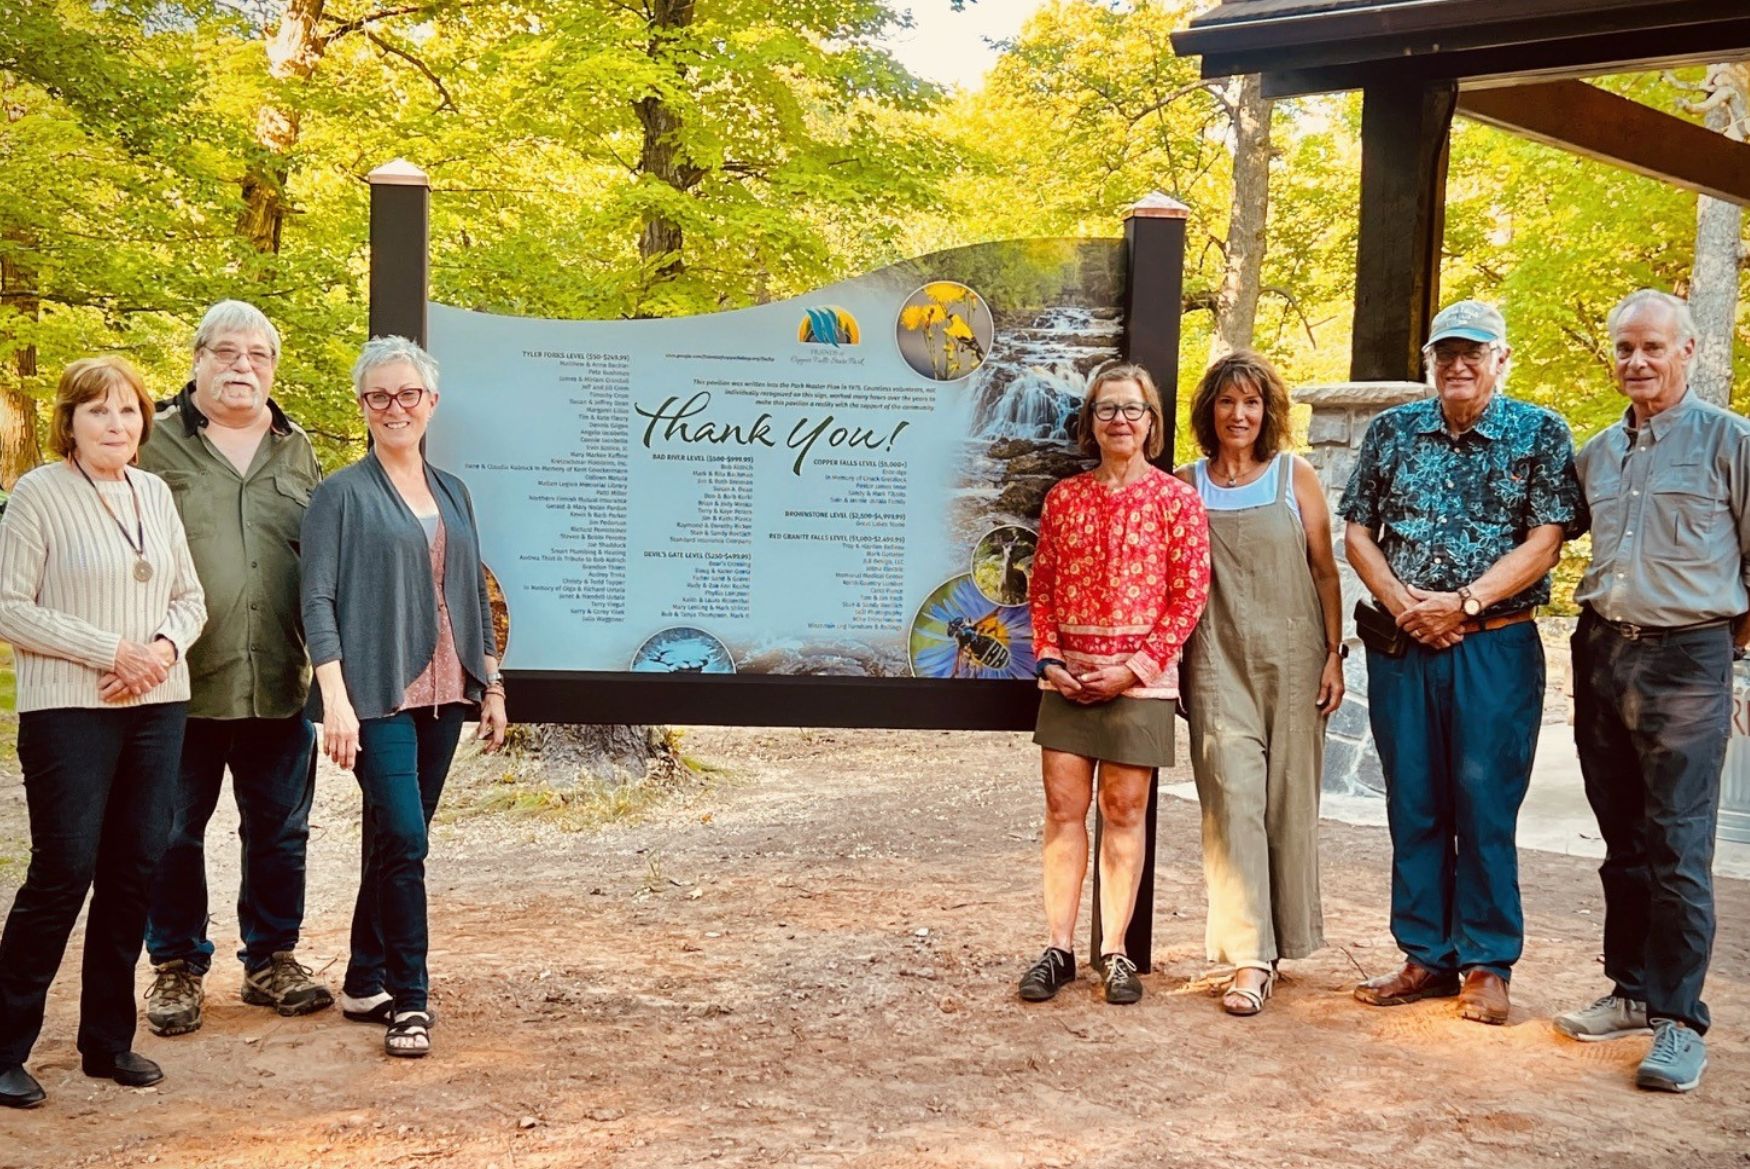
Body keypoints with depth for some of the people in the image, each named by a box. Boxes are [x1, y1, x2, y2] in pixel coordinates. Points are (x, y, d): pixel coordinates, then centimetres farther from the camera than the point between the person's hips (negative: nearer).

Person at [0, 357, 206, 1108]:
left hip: (157, 709, 5)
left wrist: (165, 648, -7)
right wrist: (112, 652, -16)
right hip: (69, 712, -5)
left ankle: (107, 1040, 19)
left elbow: (190, 596, 14)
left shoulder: (155, 493, 10)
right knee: (64, 871, -5)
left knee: (134, 870, 7)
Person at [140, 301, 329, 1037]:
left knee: (280, 830, 11)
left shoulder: (296, 451, 12)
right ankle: (176, 966, 21)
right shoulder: (158, 442, 0)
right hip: (184, 680, -3)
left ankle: (271, 959, 25)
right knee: (174, 831, 7)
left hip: (280, 681, 3)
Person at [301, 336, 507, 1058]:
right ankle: (409, 1000, -4)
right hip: (377, 695, -5)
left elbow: (475, 596, 19)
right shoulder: (341, 495, -2)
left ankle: (365, 982, 23)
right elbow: (318, 600, -8)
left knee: (395, 842, 12)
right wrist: (336, 698, -17)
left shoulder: (452, 493, 14)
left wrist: (491, 685, 15)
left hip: (442, 696, 6)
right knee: (404, 841, -13)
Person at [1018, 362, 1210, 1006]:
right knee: (1063, 808, 3)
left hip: (1139, 679, -3)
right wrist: (1050, 658, -4)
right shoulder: (1064, 497, 9)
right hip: (1067, 677, 3)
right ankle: (1058, 947, 10)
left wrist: (1135, 668, -12)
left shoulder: (1176, 499, -1)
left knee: (1124, 811, 4)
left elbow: (1189, 596, -5)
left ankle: (1115, 952, 13)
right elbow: (1042, 587, 10)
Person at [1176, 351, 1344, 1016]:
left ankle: (1283, 935, 22)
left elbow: (1324, 570, 6)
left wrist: (1334, 655, 0)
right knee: (1232, 795, -9)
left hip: (1292, 655, 0)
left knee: (1288, 799, 5)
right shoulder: (1186, 485, 7)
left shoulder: (1294, 476, 5)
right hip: (1219, 660, 0)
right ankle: (1250, 957, -8)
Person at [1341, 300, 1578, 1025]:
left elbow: (1544, 541, -7)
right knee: (1413, 804, 8)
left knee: (1485, 807, 0)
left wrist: (1463, 602, -15)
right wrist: (1400, 603, -7)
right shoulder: (1393, 431, 10)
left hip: (1495, 647, -3)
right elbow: (1358, 533, 8)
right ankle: (1426, 957, 19)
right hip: (1401, 645, 3)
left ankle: (1488, 965, 12)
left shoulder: (1539, 435, 1)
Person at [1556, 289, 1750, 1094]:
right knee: (1622, 842, 11)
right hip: (1601, 654, 5)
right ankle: (1633, 989, 22)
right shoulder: (1596, 452, 13)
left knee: (1678, 847, -6)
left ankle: (1680, 1020, 0)